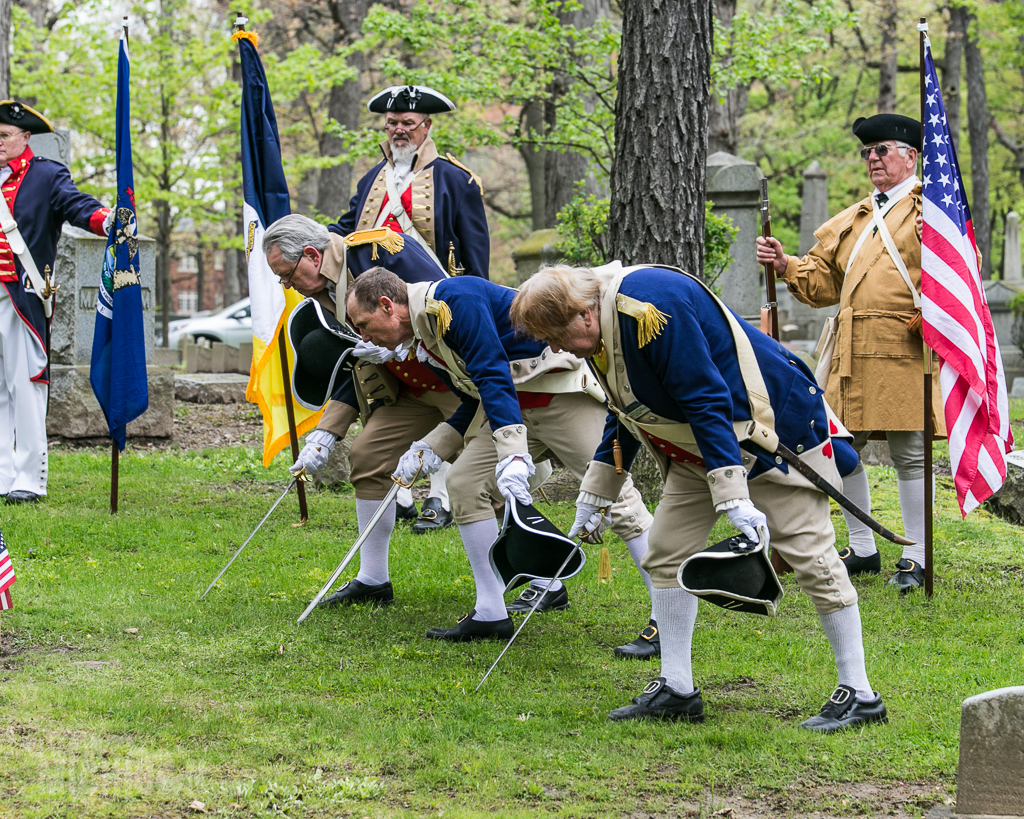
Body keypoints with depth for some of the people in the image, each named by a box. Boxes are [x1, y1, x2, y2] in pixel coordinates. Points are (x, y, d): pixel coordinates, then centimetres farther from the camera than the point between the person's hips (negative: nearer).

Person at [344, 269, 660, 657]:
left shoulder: (454, 300, -18)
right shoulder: (426, 340, 13)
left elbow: (493, 375, -25)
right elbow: (475, 401, 22)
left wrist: (512, 455, -31)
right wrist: (428, 449, 12)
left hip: (566, 390, -10)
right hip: (518, 406, 10)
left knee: (612, 494, -16)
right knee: (465, 482, 1)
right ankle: (490, 614, 4)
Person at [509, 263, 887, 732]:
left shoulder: (653, 309, -29)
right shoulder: (605, 326, 2)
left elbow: (708, 402, -31)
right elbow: (626, 413, 18)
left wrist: (734, 498, -34)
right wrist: (594, 494, 21)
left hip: (776, 427, -10)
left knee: (810, 555, -9)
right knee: (667, 551, 4)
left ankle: (858, 695, -3)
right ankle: (676, 689, 11)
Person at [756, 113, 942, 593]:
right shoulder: (852, 220, 22)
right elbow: (823, 279, 22)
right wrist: (784, 265, 4)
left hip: (906, 352, -7)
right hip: (851, 357, 7)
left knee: (910, 454, -4)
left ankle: (916, 558, 5)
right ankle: (862, 550, 20)